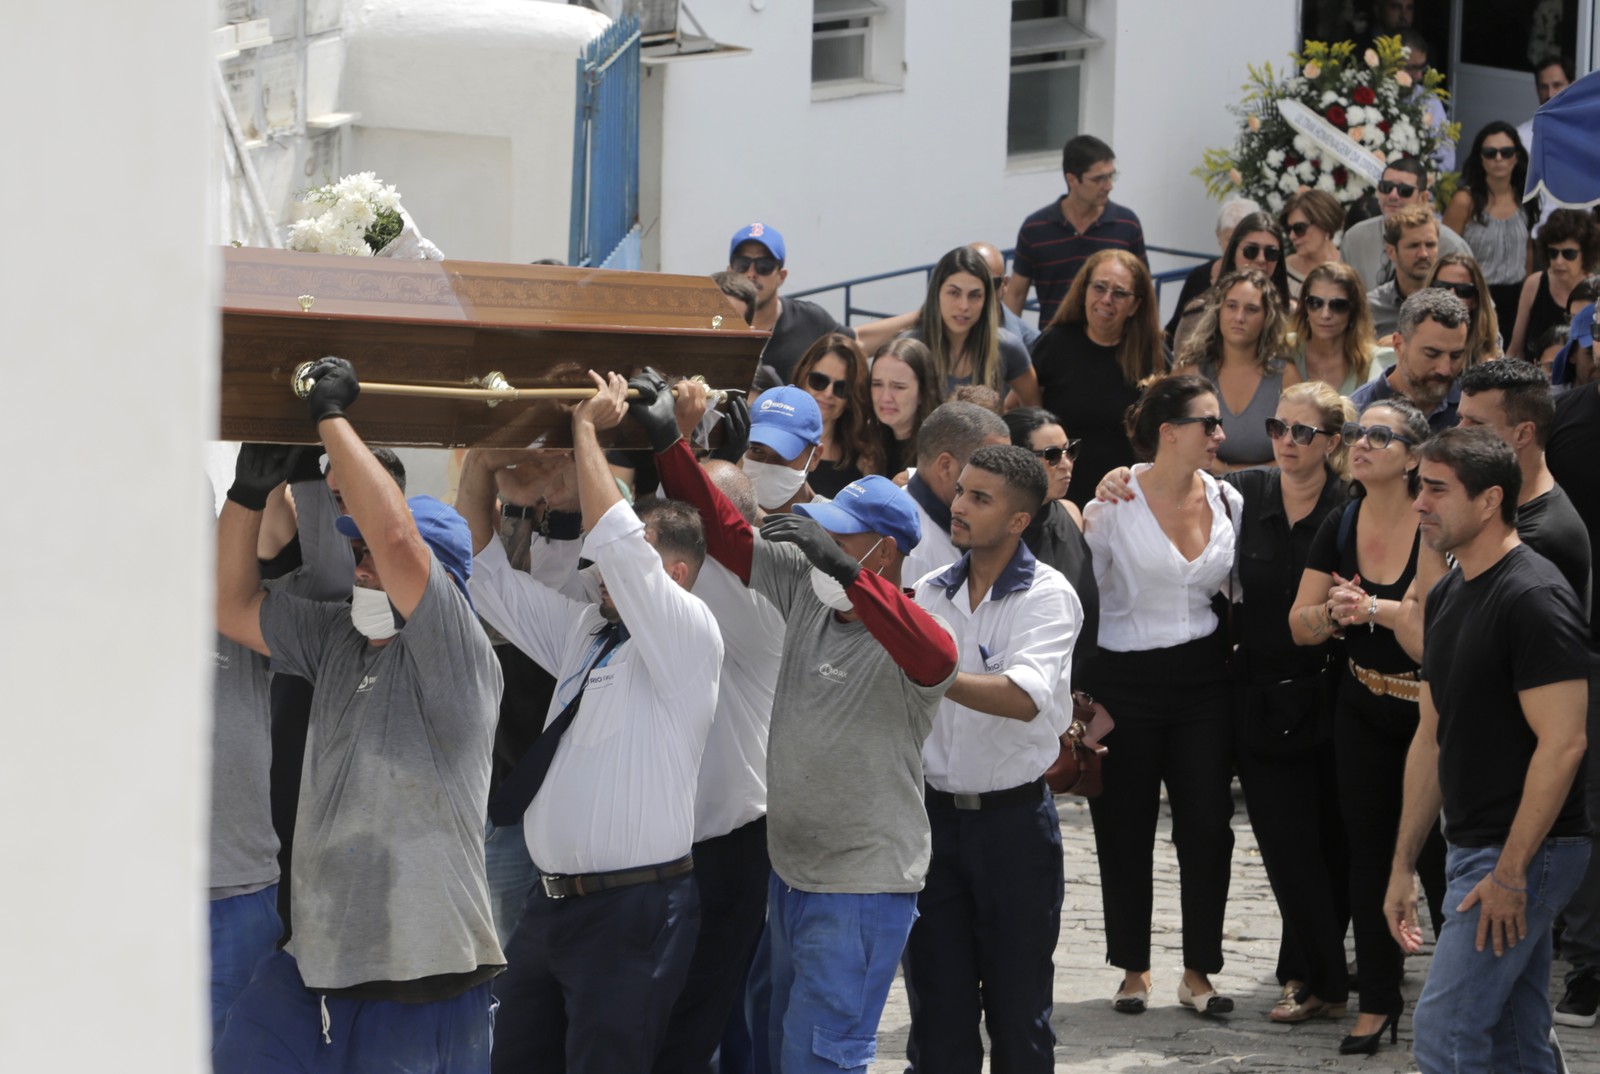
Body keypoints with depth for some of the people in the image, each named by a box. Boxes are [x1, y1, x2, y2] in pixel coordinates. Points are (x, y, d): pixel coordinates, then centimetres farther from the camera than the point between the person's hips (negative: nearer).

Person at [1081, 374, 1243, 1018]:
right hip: (1125, 679, -3)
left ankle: (1198, 971, 10)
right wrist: (1079, 702, -8)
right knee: (1125, 831, 4)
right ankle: (1133, 969, 20)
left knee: (1207, 825, -1)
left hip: (1202, 676, 3)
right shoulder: (1114, 503, -9)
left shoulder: (1227, 502, 4)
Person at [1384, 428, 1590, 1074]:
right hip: (1475, 848, 9)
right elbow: (1432, 738, 19)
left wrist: (1510, 872, -21)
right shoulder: (1448, 596, 14)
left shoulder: (1532, 598, -16)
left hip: (1526, 851, -9)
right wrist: (1403, 865, 16)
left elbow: (1562, 742, -21)